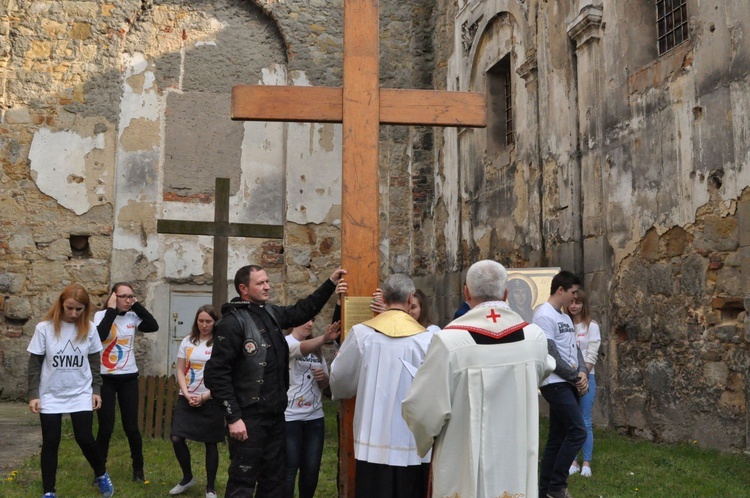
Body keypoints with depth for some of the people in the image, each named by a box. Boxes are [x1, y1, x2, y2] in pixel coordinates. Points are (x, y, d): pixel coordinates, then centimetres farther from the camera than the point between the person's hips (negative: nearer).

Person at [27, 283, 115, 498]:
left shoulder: (89, 329, -4)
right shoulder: (44, 328, -10)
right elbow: (34, 364, -4)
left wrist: (96, 390, 1)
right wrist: (33, 395, -7)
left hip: (81, 395, 1)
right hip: (51, 396, -1)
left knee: (85, 439, 0)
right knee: (50, 442, 3)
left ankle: (101, 475, 25)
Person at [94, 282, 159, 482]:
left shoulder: (133, 317, 2)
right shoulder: (101, 315, -7)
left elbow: (153, 326, -15)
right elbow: (100, 335, -26)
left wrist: (137, 305, -11)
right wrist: (111, 310, -19)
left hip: (129, 378, 2)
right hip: (105, 378, -2)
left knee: (131, 426, 6)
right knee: (106, 427, 0)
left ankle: (138, 468, 21)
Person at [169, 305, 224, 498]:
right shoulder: (187, 342, 6)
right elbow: (180, 371, 6)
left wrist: (204, 397, -13)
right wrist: (186, 394, -8)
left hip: (211, 401, -3)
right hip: (187, 399, 3)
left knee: (211, 444, 4)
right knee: (176, 439, -4)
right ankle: (187, 478, 19)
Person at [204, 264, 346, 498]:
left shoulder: (271, 313, 8)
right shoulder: (232, 322, -14)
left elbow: (303, 310, 26)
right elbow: (216, 374, -18)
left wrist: (330, 283, 19)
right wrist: (233, 417, -20)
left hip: (275, 414, 8)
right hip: (248, 417, -7)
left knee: (275, 479, 15)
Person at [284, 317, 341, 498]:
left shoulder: (317, 349, 11)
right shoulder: (285, 342, -8)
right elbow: (301, 348, -31)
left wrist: (324, 377, -9)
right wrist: (324, 338, -48)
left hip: (315, 416, 6)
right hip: (289, 417, -6)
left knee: (312, 469, 8)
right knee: (290, 468, 0)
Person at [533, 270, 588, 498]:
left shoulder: (565, 318, 17)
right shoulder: (544, 315, -13)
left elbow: (574, 349, 16)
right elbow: (551, 354, -18)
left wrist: (582, 372, -3)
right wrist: (576, 375, -9)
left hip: (569, 384, 9)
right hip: (555, 384, -9)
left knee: (557, 438, 9)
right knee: (577, 432, -13)